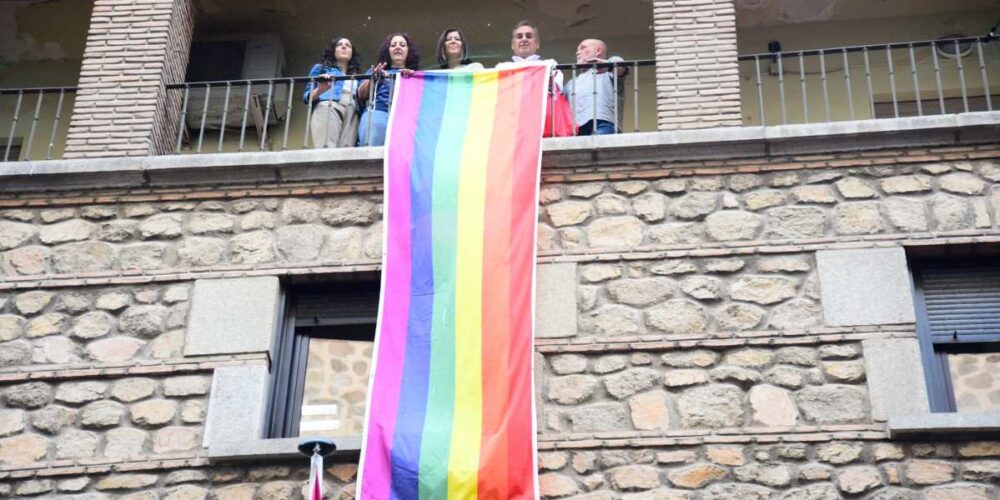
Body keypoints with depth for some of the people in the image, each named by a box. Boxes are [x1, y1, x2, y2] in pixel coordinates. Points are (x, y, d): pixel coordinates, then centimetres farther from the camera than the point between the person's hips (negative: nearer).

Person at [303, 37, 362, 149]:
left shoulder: (356, 76, 34)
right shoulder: (321, 68, 27)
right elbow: (307, 97, 15)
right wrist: (320, 90, -5)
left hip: (351, 114, 2)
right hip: (327, 108, -2)